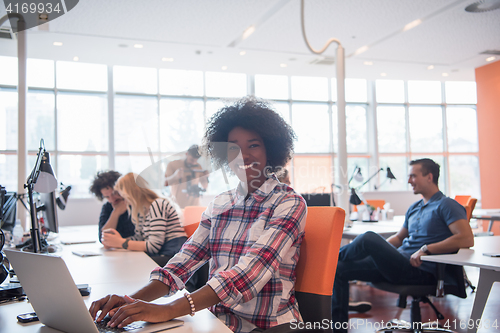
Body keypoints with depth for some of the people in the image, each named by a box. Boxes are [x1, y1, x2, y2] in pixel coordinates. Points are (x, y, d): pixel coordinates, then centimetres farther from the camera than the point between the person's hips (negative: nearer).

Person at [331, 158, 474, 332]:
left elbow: (467, 239, -16)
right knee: (340, 269, -4)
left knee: (369, 238, -28)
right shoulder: (414, 208, 23)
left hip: (419, 272, -9)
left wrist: (426, 249, -21)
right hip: (398, 263, 9)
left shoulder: (446, 205, -3)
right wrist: (377, 249, 11)